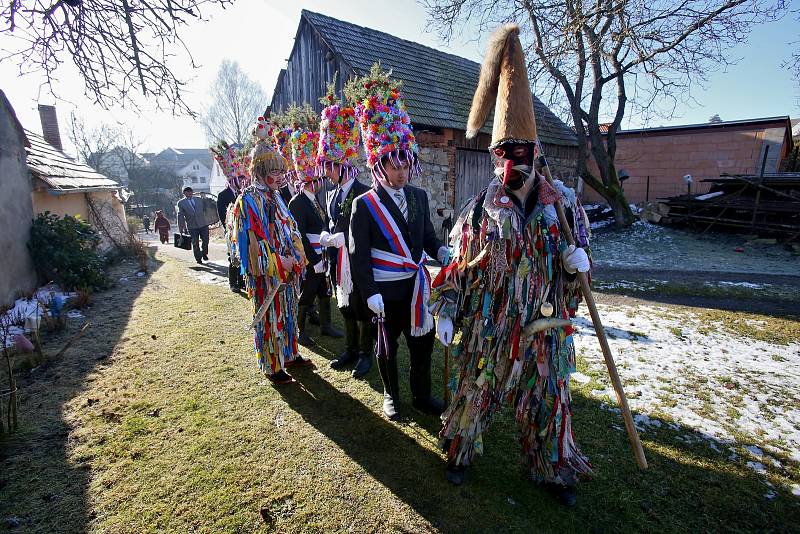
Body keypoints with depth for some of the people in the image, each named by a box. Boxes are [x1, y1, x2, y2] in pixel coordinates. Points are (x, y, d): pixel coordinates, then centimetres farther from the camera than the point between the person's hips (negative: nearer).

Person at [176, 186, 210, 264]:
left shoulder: (198, 200, 13)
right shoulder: (181, 202, 4)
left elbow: (203, 211, 17)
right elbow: (180, 216, 1)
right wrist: (181, 228, -4)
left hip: (203, 224, 2)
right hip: (192, 226, -2)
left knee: (205, 240, 4)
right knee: (195, 244, 2)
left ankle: (204, 253, 30)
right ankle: (198, 258, 16)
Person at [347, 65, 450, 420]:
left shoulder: (419, 196, 5)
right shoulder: (364, 205, -10)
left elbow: (427, 234, 12)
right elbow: (359, 255, -11)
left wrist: (441, 250, -9)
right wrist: (370, 294, -15)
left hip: (417, 285, 5)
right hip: (386, 291, -4)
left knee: (423, 341, 15)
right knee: (387, 346, 13)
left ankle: (422, 395, 36)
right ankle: (391, 396, 35)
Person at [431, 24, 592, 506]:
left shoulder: (562, 201, -1)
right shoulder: (481, 208, -6)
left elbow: (579, 247, 12)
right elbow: (460, 265, -3)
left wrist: (580, 260, -12)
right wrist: (446, 312, -7)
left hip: (544, 327, 2)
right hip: (488, 325, -1)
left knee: (549, 400, 17)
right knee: (473, 392, 14)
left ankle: (552, 470, 43)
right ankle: (461, 451, 41)